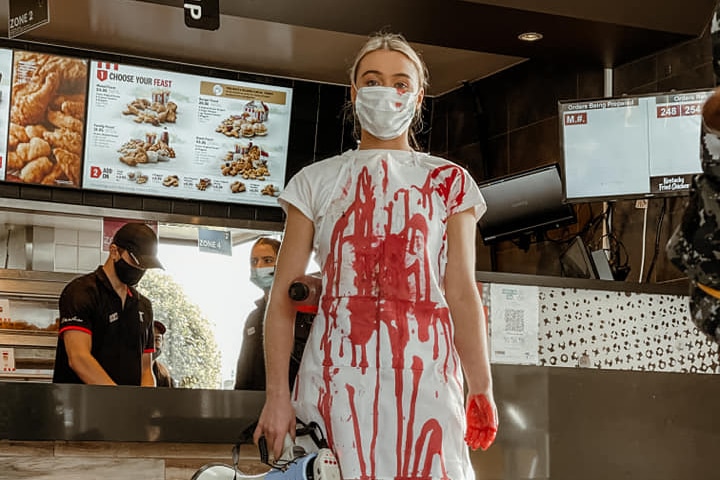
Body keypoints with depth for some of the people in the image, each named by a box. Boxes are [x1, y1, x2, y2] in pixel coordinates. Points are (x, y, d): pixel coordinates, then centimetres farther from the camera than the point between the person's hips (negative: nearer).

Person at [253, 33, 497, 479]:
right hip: (337, 372, 1)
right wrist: (277, 396, -3)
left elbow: (463, 294, 4)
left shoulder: (448, 182, 11)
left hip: (424, 374, 0)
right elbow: (284, 295, 6)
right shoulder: (316, 182, 11)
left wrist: (482, 391, -6)